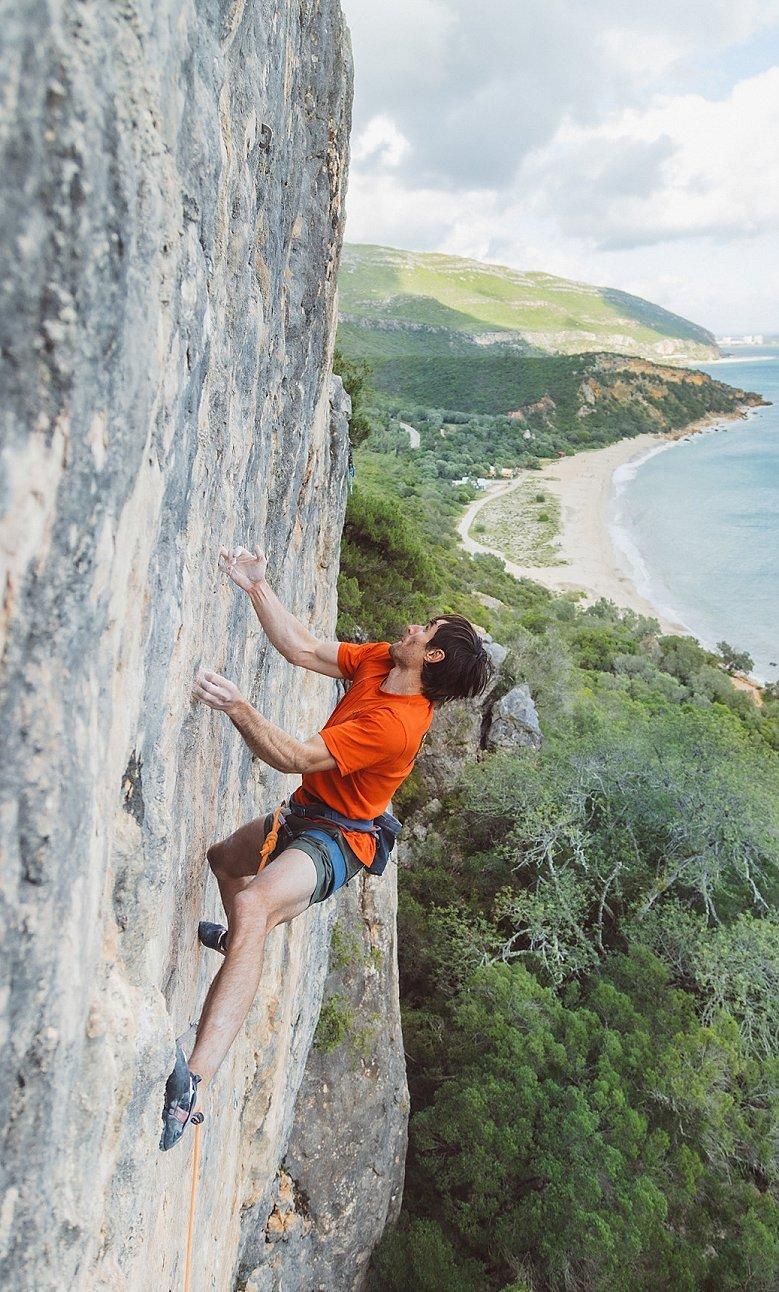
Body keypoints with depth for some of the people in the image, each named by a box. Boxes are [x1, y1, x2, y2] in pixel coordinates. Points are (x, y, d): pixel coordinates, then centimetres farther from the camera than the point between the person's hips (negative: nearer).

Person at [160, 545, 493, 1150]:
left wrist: (239, 709, -44)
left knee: (253, 909, -38)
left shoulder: (396, 724, -31)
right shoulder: (379, 661, -6)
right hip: (304, 815, 10)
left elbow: (296, 757, -34)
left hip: (338, 840, -10)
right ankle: (235, 938, 68)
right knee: (223, 859, 34)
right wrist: (259, 588, -8)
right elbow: (304, 650, -4)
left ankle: (193, 1083, -46)